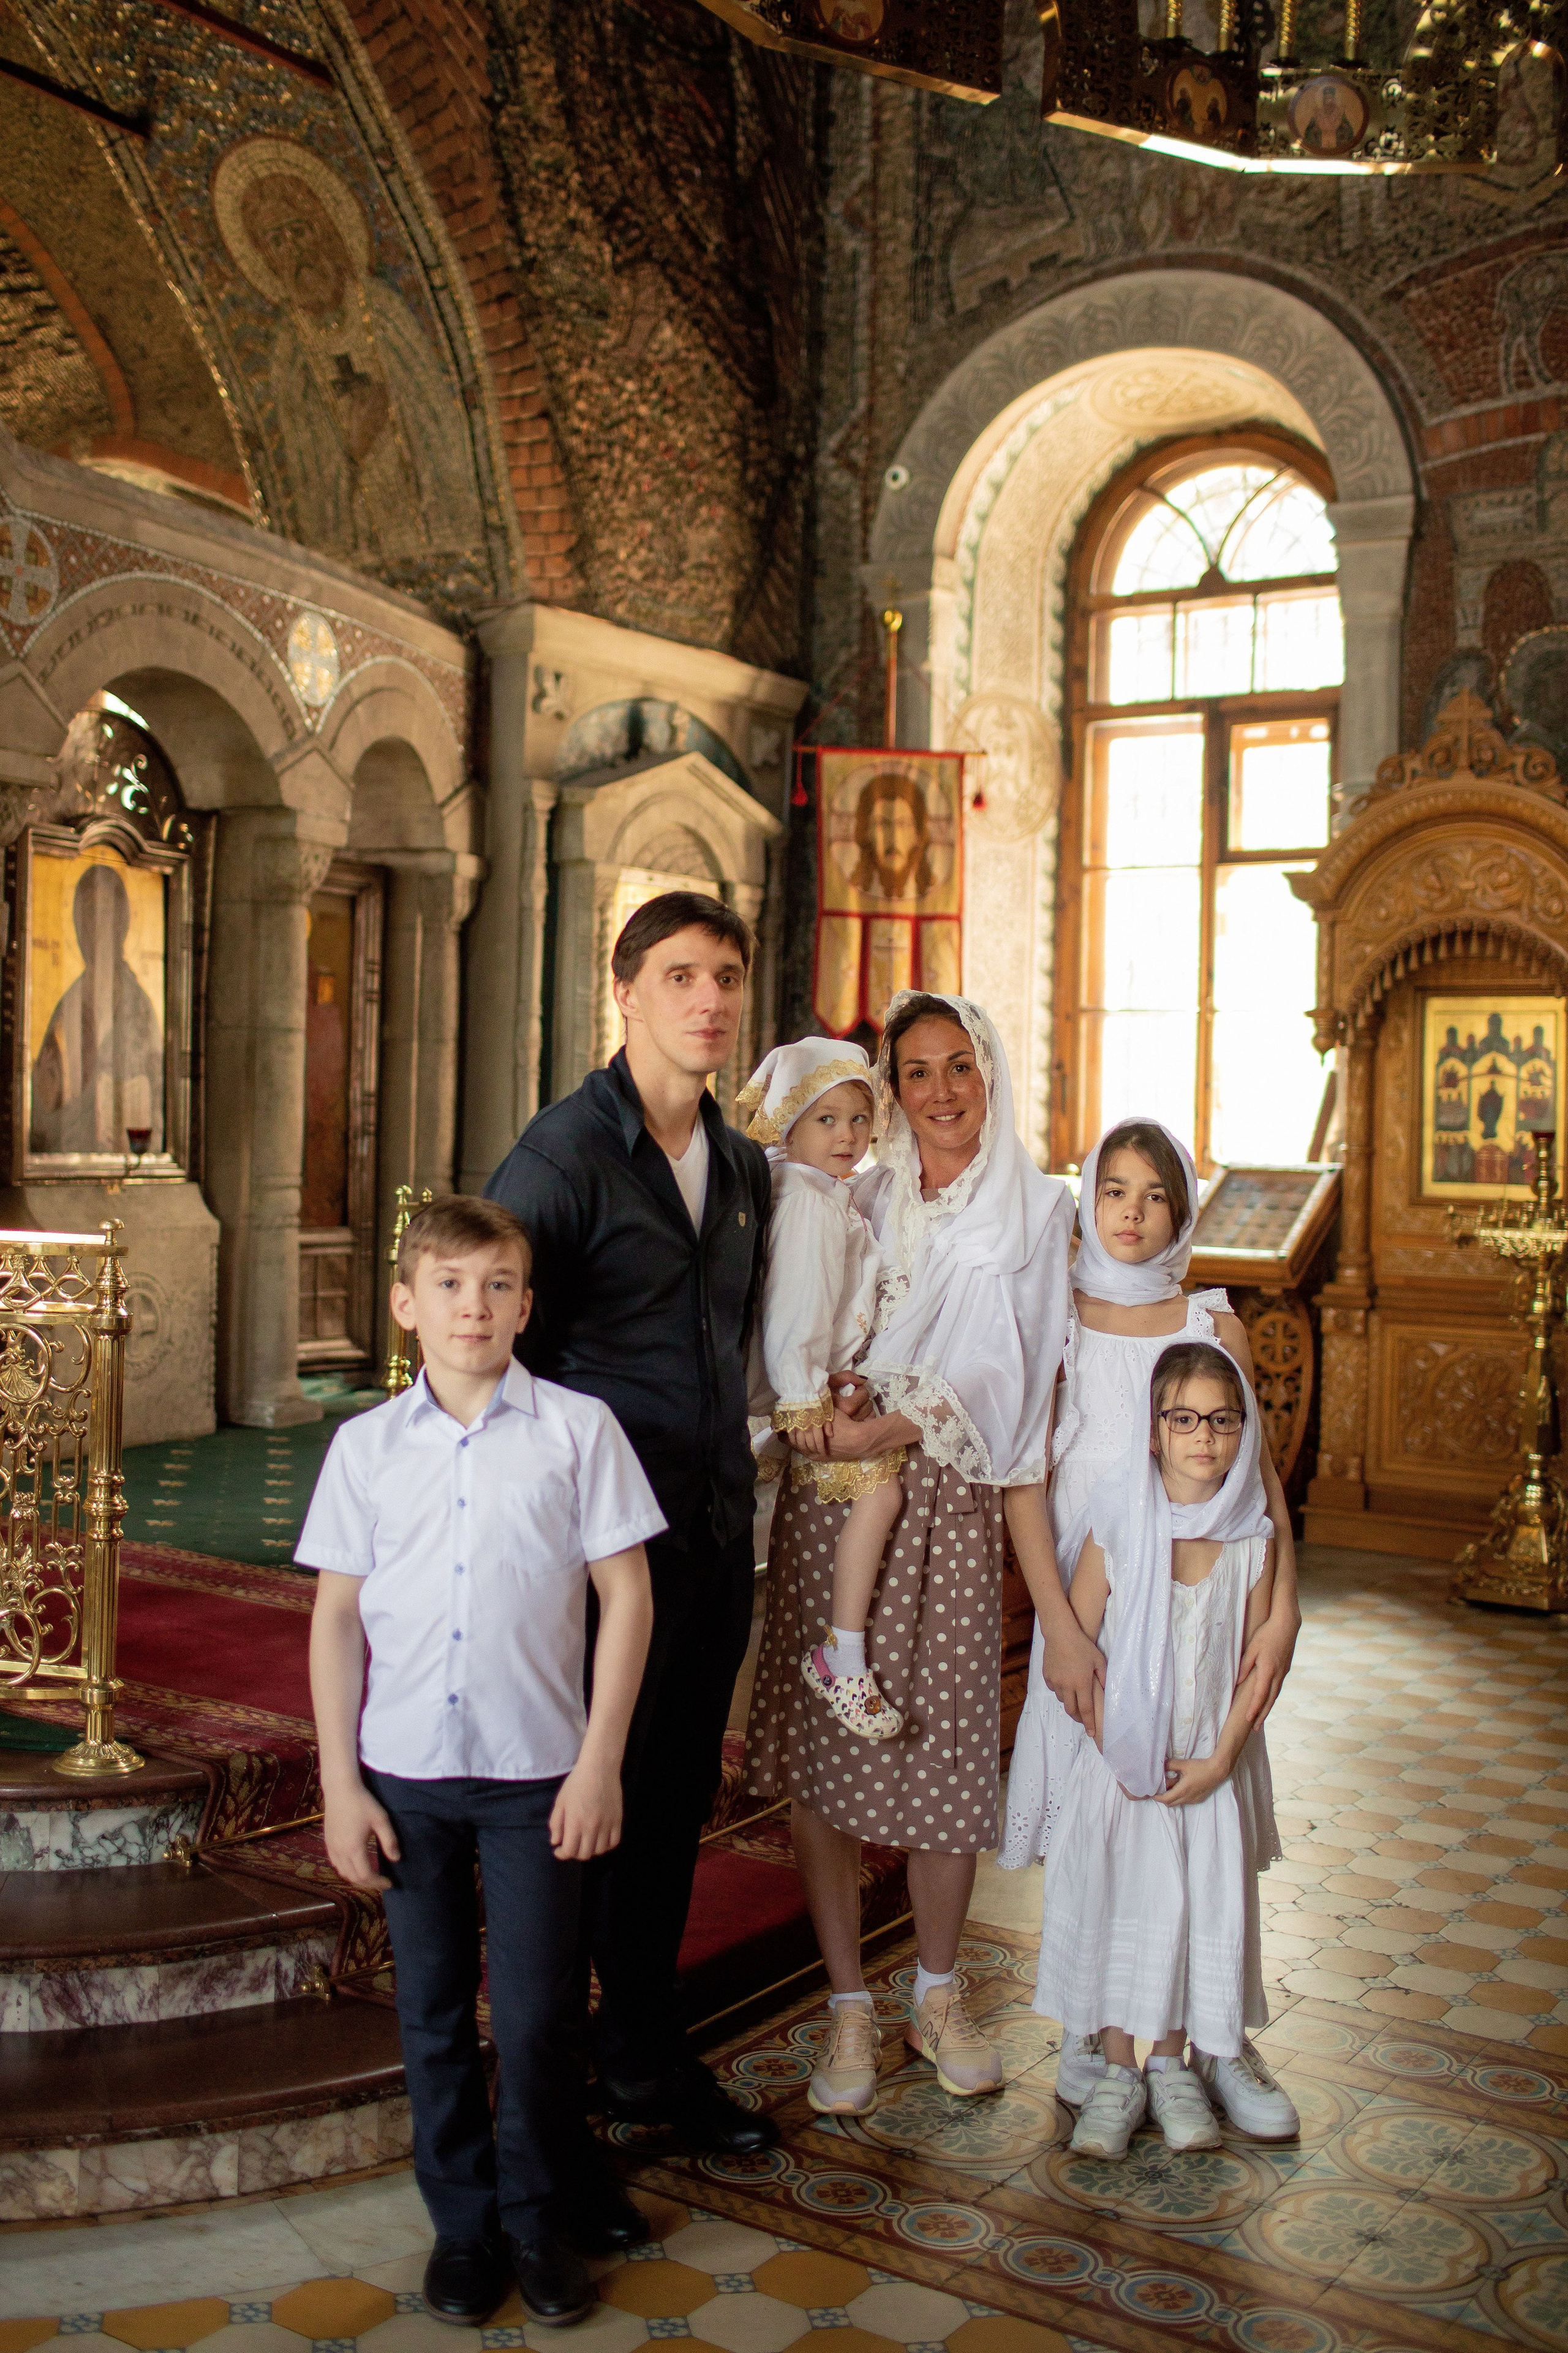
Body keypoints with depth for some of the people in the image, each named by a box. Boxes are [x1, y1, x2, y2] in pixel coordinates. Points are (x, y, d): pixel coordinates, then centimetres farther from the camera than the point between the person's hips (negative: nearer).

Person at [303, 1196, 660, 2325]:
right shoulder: (367, 1445, 2)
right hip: (405, 1772, 2)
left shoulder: (579, 1428, -4)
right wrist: (340, 1783, 1)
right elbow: (337, 1616, 5)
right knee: (435, 2017, 13)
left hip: (538, 1773, -2)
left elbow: (627, 1596, -3)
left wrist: (600, 1763, -6)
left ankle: (542, 2220, 27)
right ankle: (463, 2222, 31)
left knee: (535, 2019, 5)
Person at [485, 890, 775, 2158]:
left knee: (678, 1799, 17)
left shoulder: (746, 1167, 11)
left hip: (718, 1533, 7)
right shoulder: (566, 1152, -12)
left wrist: (735, 1459, 15)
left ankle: (649, 2056, 33)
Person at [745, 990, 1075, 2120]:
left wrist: (890, 1426, -16)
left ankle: (940, 1993, 26)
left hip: (948, 1506, -2)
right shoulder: (859, 1200, 13)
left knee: (941, 1758, 2)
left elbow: (1007, 1378, -5)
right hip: (829, 1502, 3)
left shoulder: (1037, 1211, 4)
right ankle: (850, 2006, 17)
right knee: (817, 1753, 2)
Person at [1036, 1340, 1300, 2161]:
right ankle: (1117, 2073, 11)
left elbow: (1258, 1662, 0)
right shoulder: (1118, 1528, -9)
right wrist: (1120, 1756, -10)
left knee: (1202, 1902, 3)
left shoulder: (1253, 1539, -4)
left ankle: (1175, 2065, 20)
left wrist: (1219, 1760, -9)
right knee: (1116, 1899, -2)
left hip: (1211, 1768, 2)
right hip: (1125, 1762, -1)